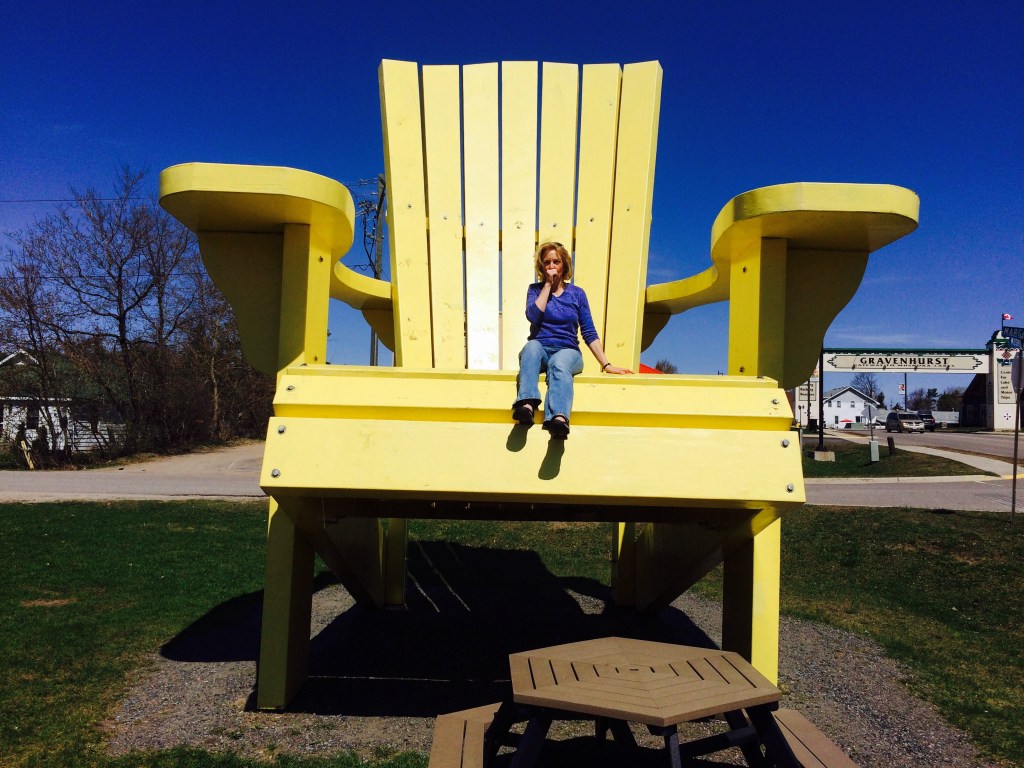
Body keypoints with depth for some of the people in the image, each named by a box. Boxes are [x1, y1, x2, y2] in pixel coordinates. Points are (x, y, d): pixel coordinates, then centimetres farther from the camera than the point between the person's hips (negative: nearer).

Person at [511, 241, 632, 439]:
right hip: (541, 349, 1)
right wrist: (548, 285, -1)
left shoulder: (577, 293, 14)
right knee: (532, 346, -36)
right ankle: (527, 403, -58)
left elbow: (589, 333, 10)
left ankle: (559, 417, -66)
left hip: (568, 351, -1)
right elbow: (533, 316, -8)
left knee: (558, 364, -38)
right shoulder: (535, 290, 13)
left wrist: (606, 365, 1)